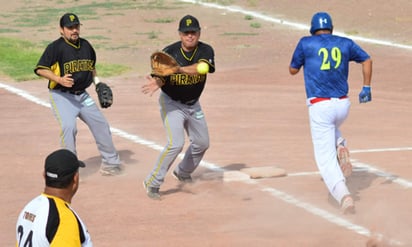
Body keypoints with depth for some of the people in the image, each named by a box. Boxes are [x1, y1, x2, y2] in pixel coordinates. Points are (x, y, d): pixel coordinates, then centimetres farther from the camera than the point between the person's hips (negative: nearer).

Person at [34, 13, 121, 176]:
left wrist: (97, 81, 7)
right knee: (68, 126, -26)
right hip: (61, 96, -7)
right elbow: (40, 69, -17)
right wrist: (59, 80, -29)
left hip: (82, 95, 7)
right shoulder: (56, 47, -13)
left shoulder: (85, 45, 7)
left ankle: (110, 162, 28)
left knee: (101, 124, 10)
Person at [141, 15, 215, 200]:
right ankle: (152, 183, -10)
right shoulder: (169, 52, -19)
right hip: (171, 103, -5)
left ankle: (183, 173, 43)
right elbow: (160, 77, -21)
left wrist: (178, 69, -51)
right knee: (176, 143, -21)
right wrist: (156, 83, -45)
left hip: (193, 104, 5)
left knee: (202, 143, 17)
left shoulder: (205, 51, -15)